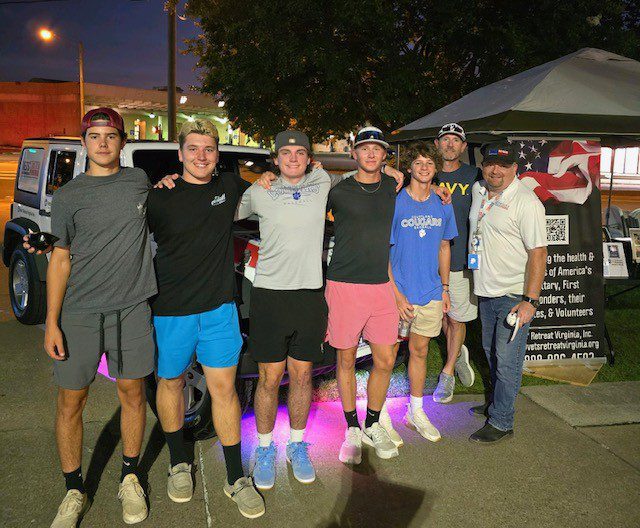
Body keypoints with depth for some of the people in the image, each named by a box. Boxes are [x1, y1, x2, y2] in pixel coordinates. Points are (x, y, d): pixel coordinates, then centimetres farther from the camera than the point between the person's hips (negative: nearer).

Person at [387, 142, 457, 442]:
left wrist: (445, 288, 12)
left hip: (430, 293, 4)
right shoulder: (394, 203, -11)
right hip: (398, 292, -4)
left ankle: (416, 412, 33)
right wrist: (396, 294, -14)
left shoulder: (443, 206, 4)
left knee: (419, 351, 16)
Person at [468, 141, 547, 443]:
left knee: (507, 360, -2)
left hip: (515, 296, -7)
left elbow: (538, 253, -18)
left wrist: (530, 301, -23)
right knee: (491, 352, 19)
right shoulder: (478, 192, 6)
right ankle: (499, 403, 38)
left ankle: (500, 422, 10)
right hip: (486, 292, 8)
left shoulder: (526, 201, -16)